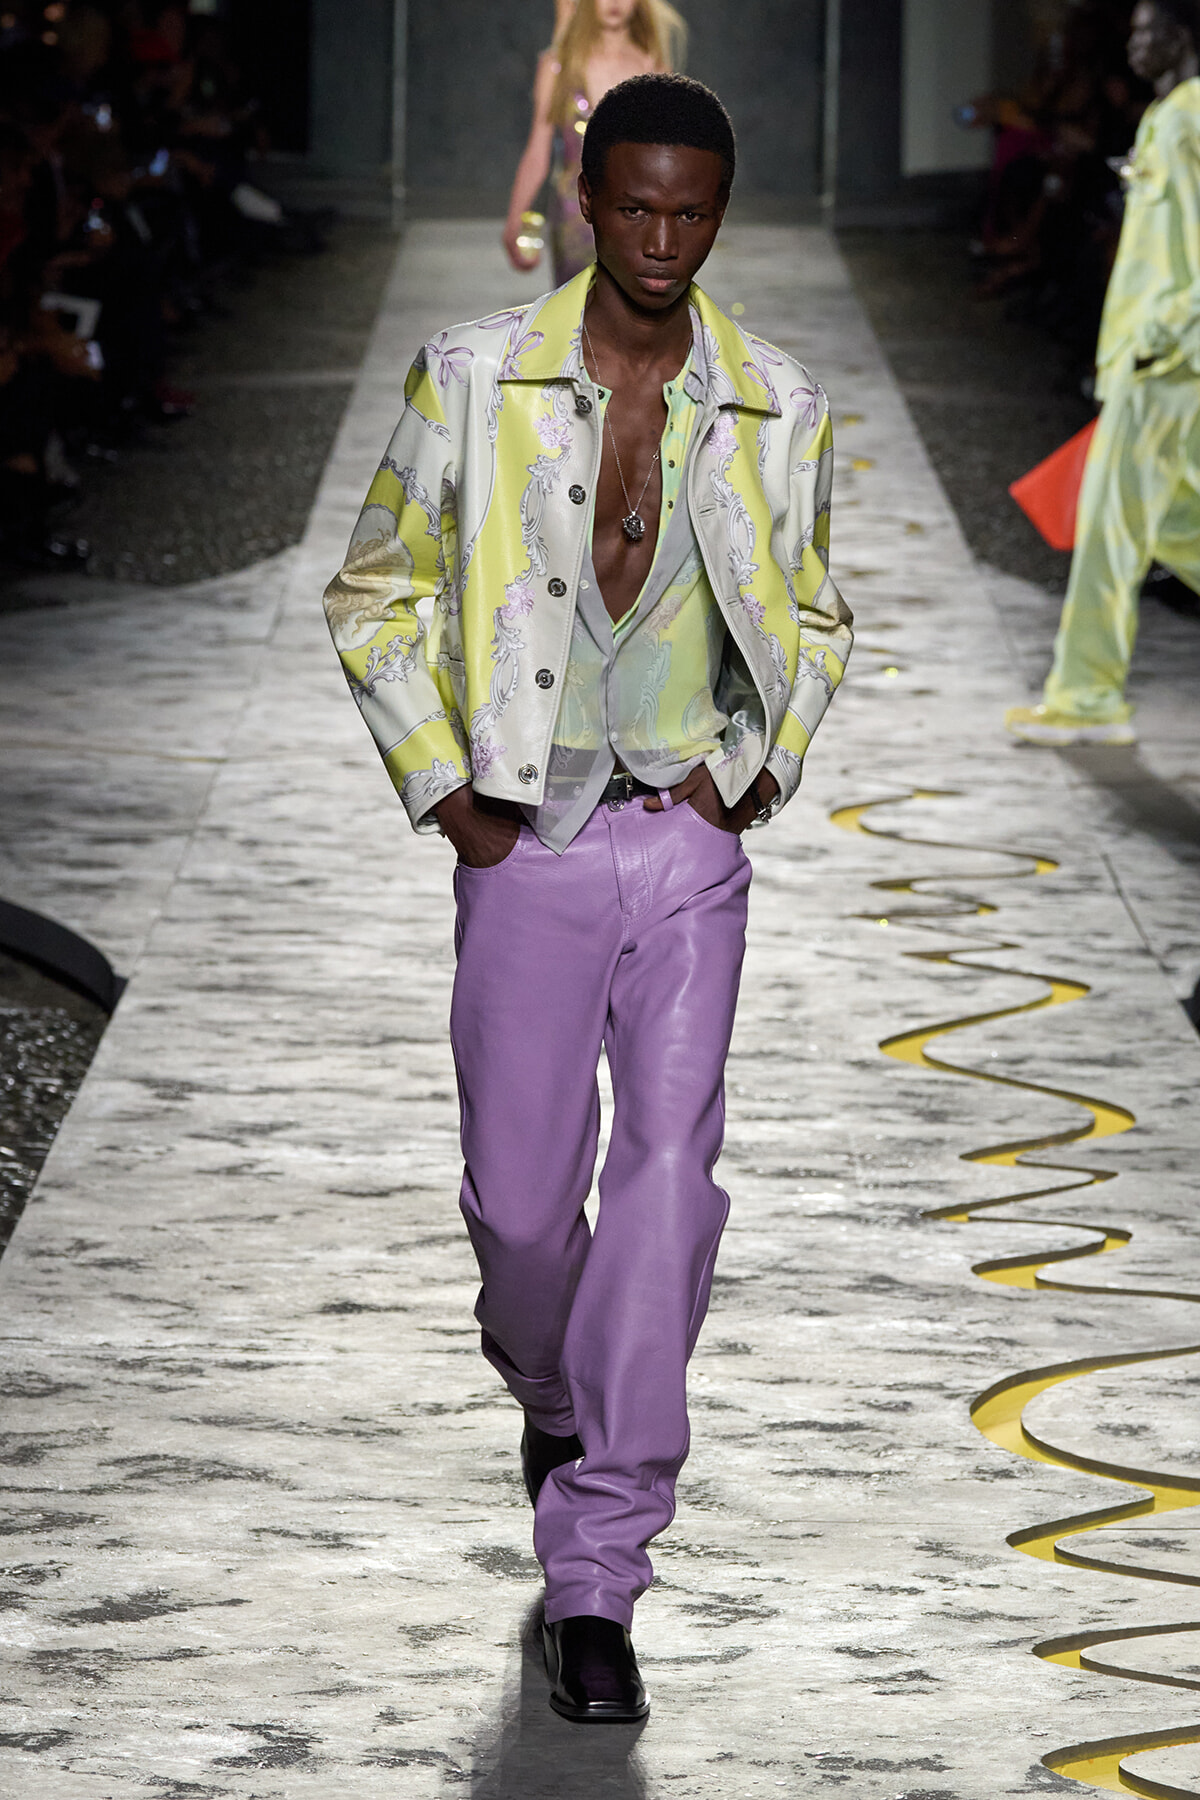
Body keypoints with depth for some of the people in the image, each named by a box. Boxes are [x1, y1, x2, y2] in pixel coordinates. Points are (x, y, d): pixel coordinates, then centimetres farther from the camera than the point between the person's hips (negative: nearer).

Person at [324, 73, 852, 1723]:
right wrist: (441, 786, -1)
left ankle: (595, 1582, -6)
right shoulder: (473, 382, -3)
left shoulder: (777, 410, 2)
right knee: (521, 1197, 5)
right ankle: (553, 1398, 41)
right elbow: (374, 595, 6)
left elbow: (813, 623, 17)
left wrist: (763, 767, 2)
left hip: (690, 847, 1)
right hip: (529, 845, 0)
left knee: (668, 1186, -9)